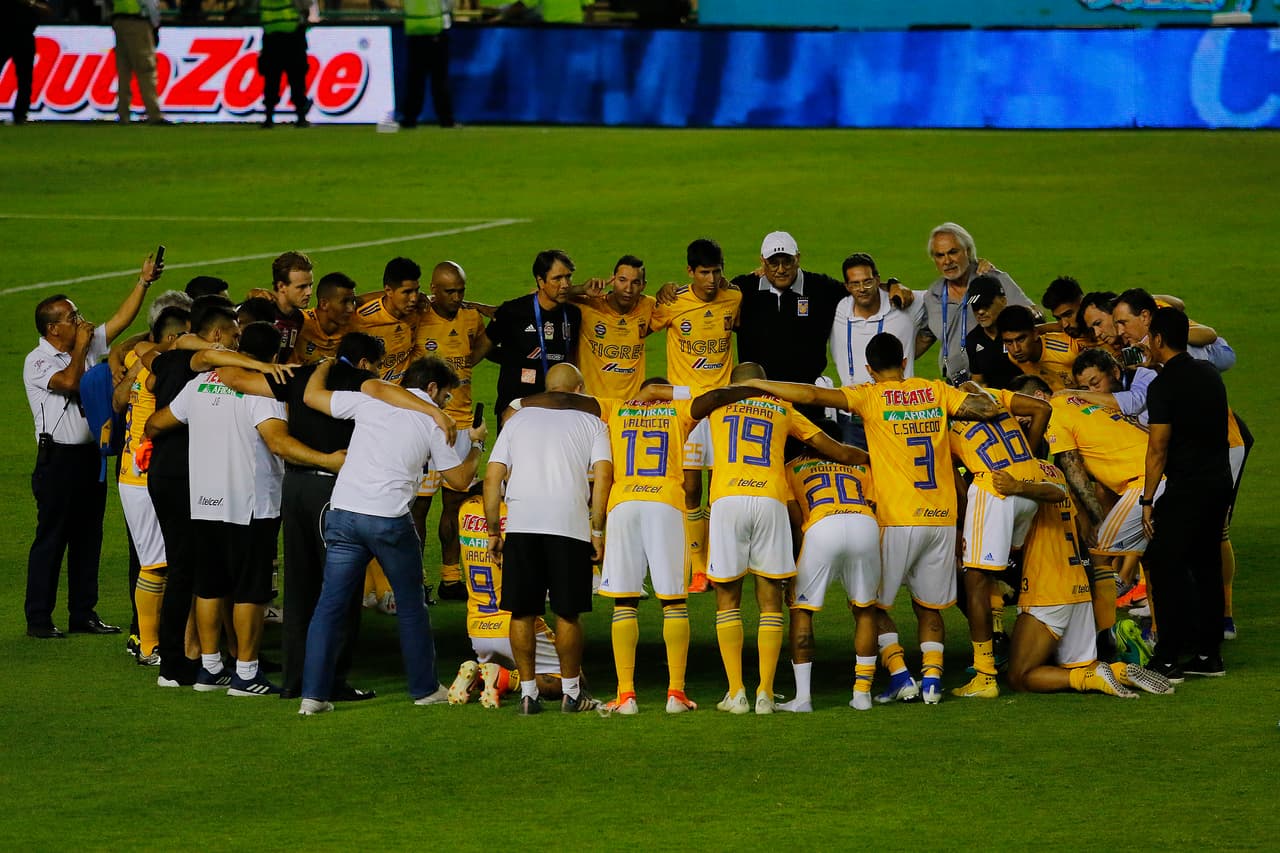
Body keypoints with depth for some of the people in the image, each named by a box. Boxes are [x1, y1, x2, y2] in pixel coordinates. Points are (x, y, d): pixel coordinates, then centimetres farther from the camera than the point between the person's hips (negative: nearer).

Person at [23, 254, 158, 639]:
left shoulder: (87, 346, 12)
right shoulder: (37, 361, -10)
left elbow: (121, 319, 13)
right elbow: (68, 381, -26)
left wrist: (144, 281, 6)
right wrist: (80, 347, -12)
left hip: (90, 456, 7)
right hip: (58, 459, -7)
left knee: (88, 538, 10)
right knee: (51, 538, -5)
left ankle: (83, 614, 17)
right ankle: (38, 619, -2)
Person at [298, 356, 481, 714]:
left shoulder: (371, 400, 9)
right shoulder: (434, 419, 5)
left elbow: (311, 395, 15)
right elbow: (459, 479, 11)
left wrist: (326, 365, 33)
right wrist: (475, 452, 31)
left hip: (343, 512, 2)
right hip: (389, 519, -2)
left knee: (330, 605, 4)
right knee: (411, 607, 15)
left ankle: (313, 695, -3)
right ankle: (425, 688, 24)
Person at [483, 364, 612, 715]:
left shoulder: (518, 420, 19)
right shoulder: (590, 422, 13)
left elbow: (492, 478, 12)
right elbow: (603, 475, -1)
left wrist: (494, 531, 15)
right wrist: (597, 529, 2)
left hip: (521, 524, 1)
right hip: (569, 525, -1)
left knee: (522, 612, 7)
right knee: (567, 613, 8)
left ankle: (528, 692, 6)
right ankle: (571, 692, 15)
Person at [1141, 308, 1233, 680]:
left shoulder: (1164, 386, -13)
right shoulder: (1209, 374, 10)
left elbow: (1158, 449, -14)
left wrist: (1147, 500, -9)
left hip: (1187, 489, -8)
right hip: (1220, 481, 8)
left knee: (1166, 567, -4)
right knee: (1206, 565, 14)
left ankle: (1167, 660, -6)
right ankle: (1208, 653, 17)